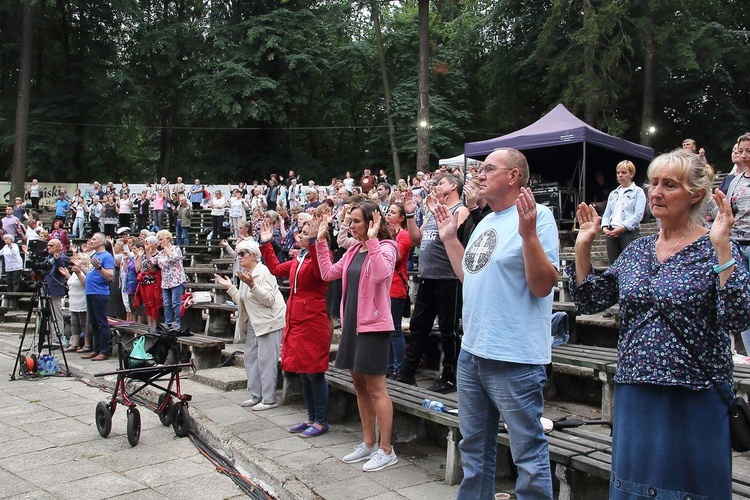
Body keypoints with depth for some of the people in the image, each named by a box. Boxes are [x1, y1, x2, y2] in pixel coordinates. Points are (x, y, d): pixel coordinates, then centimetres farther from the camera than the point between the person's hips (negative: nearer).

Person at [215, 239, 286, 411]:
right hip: (254, 323, 10)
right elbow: (242, 302, 15)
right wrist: (230, 287, 7)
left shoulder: (263, 272, -13)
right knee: (250, 356, 12)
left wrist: (252, 285, -31)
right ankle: (256, 395, 22)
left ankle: (269, 399, -2)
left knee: (266, 358, -8)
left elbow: (269, 299, -23)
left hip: (269, 321, -10)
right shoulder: (245, 274, 15)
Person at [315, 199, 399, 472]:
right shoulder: (354, 251, 13)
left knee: (376, 389, -4)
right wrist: (321, 242, 9)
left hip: (373, 325, -8)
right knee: (360, 386, 14)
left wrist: (372, 239, -31)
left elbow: (380, 273, -31)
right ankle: (369, 443, 26)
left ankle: (386, 450, 6)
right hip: (352, 324, 9)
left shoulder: (385, 247, -11)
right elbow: (328, 273, 13)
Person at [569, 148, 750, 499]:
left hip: (694, 399, -5)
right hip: (634, 392, 5)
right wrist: (582, 247, -1)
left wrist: (721, 247, -27)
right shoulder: (637, 250, 8)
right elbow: (589, 301, 8)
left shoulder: (715, 250, -9)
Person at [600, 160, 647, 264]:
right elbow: (607, 214, 17)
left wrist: (622, 228, -18)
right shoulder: (613, 194, 21)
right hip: (612, 234, 5)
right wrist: (604, 227, -3)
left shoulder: (638, 192, 3)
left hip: (630, 232, -5)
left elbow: (638, 215, -9)